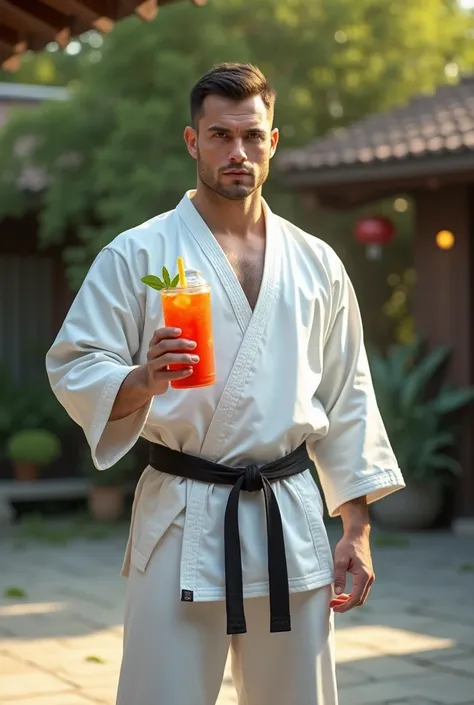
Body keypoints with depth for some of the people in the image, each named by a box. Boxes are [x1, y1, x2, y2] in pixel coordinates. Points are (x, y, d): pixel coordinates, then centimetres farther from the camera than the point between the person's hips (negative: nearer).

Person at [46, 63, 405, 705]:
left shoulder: (317, 264, 9)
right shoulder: (138, 254, -2)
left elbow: (346, 401, 11)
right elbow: (73, 369, -4)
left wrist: (357, 529, 7)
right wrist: (143, 379, -25)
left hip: (293, 521, 4)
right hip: (182, 522, -3)